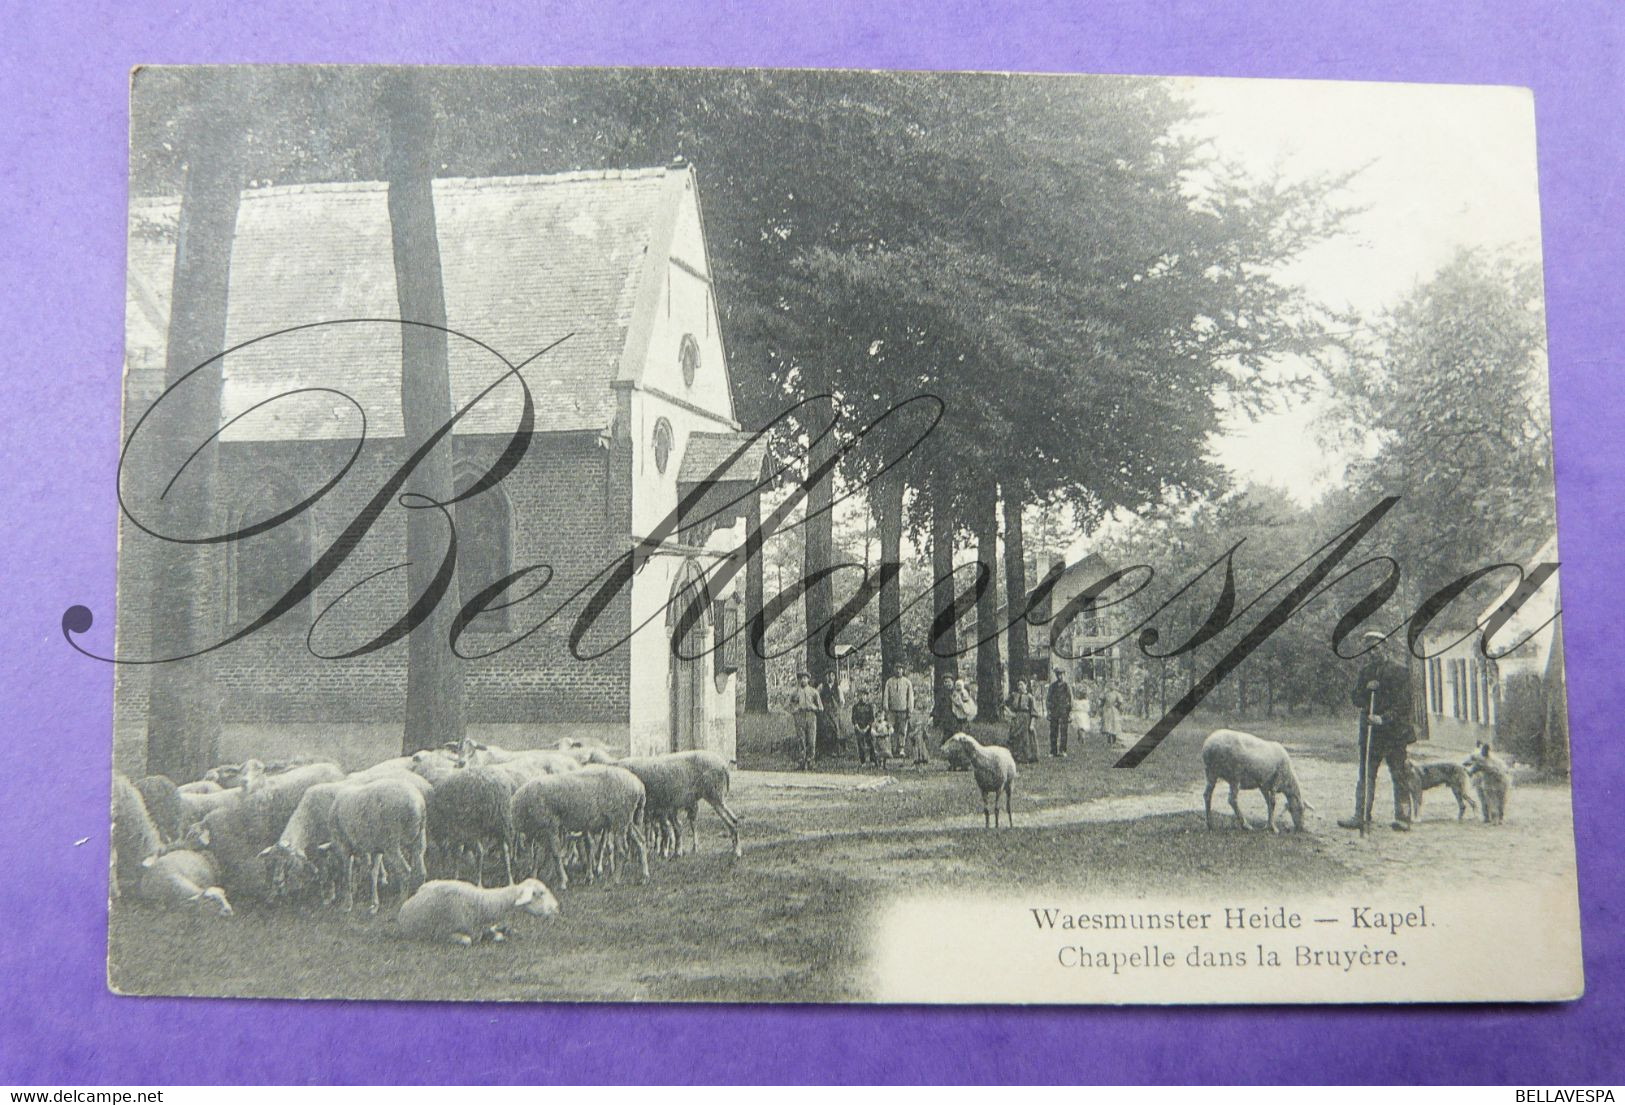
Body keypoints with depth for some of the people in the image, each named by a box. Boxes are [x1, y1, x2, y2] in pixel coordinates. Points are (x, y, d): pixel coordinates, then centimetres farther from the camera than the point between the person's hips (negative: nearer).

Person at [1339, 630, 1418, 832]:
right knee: (1365, 775, 3)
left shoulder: (1401, 672, -3)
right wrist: (1366, 689, -7)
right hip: (1371, 732, 5)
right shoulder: (1366, 671, 14)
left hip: (1396, 733, -5)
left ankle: (1403, 819, 4)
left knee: (1400, 777, 0)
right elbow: (1355, 699, 13)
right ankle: (1361, 816, 6)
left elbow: (1403, 704, -10)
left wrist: (1384, 718, -21)